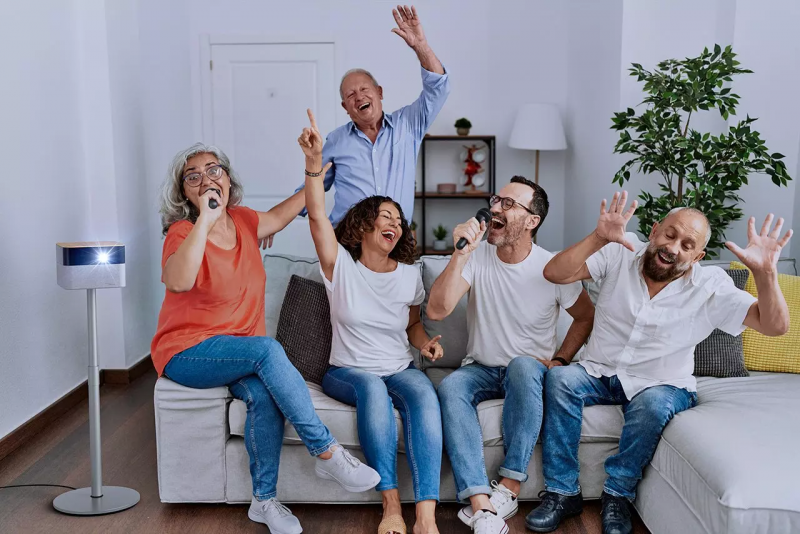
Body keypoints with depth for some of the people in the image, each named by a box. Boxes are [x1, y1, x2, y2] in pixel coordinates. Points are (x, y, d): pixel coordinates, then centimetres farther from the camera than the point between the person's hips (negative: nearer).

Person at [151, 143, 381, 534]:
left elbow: (280, 214, 28)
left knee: (264, 395, -29)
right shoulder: (183, 232, -13)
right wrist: (206, 219, -34)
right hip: (187, 353, -5)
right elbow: (178, 281, -35)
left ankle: (264, 500, -13)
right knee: (268, 349, -32)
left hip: (239, 353, 5)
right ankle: (327, 454, -24)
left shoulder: (243, 222, 6)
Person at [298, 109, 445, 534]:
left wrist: (424, 342, -1)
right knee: (372, 388, -38)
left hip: (400, 369, 2)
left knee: (423, 393, -33)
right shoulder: (341, 266, -1)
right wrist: (314, 162, -30)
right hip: (347, 372, -2)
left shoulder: (409, 275, 9)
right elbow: (317, 215, -16)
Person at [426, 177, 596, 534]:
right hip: (481, 369, 2)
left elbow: (586, 318, 8)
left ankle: (509, 487, -30)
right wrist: (460, 255, -28)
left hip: (530, 371, -1)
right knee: (450, 387, -31)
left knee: (523, 366, -37)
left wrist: (559, 360, -4)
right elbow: (436, 311, -20)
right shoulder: (476, 258, -7)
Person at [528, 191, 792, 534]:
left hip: (661, 385, -1)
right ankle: (562, 493, -17)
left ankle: (617, 494, -12)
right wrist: (599, 238, -31)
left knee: (653, 404, -35)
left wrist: (765, 271, -31)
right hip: (600, 374, 1)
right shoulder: (620, 254, -6)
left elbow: (774, 326, -13)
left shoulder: (711, 286, -7)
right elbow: (554, 274, -16)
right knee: (560, 379, -28)